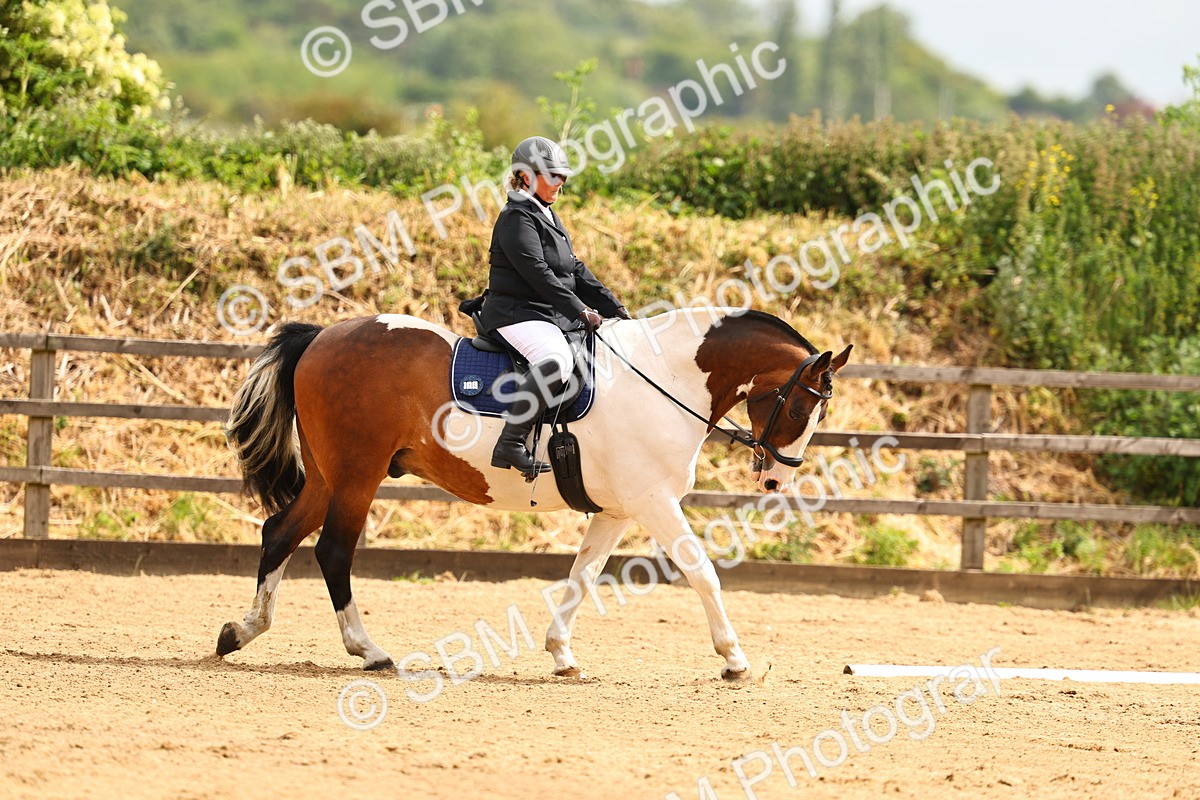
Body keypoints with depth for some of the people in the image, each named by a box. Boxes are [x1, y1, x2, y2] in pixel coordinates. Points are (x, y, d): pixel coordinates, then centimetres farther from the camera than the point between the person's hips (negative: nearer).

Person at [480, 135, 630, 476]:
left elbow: (575, 270, 20)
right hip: (518, 314, -11)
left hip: (554, 315, 11)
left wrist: (614, 308, 10)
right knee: (557, 359, -38)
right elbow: (538, 273, -19)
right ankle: (510, 445, -39)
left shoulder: (548, 217, 20)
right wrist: (580, 310, -22)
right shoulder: (517, 218, -10)